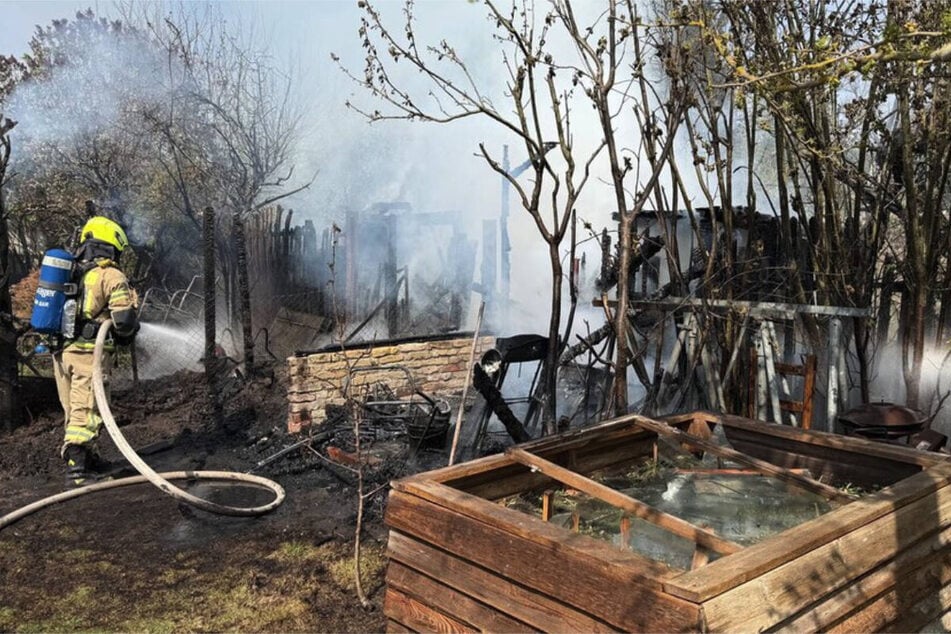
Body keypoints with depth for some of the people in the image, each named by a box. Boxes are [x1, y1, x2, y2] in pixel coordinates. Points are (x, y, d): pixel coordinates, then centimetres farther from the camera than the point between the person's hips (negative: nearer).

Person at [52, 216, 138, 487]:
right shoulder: (112, 276, -8)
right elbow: (124, 320, -15)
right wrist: (127, 334, 6)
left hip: (61, 350, 7)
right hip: (90, 352, -7)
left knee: (74, 410, 17)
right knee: (86, 412, -4)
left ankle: (89, 460, 31)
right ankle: (76, 470, -8)